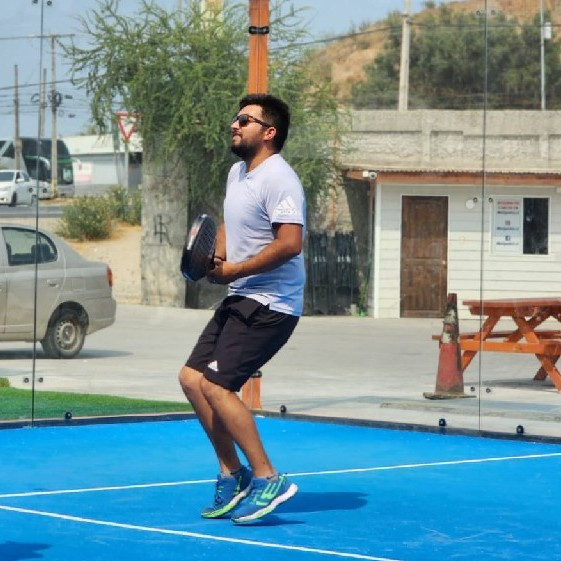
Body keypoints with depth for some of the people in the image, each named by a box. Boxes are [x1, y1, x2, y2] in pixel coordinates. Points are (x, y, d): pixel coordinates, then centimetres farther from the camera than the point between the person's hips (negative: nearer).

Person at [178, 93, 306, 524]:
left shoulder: (278, 179, -18)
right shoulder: (237, 173, 13)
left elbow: (290, 243, -26)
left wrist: (233, 271, -19)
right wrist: (216, 258, 5)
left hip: (270, 304, -10)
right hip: (240, 299, 10)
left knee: (215, 385, -17)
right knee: (192, 378, 6)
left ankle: (268, 480, -11)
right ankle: (232, 473, 16)